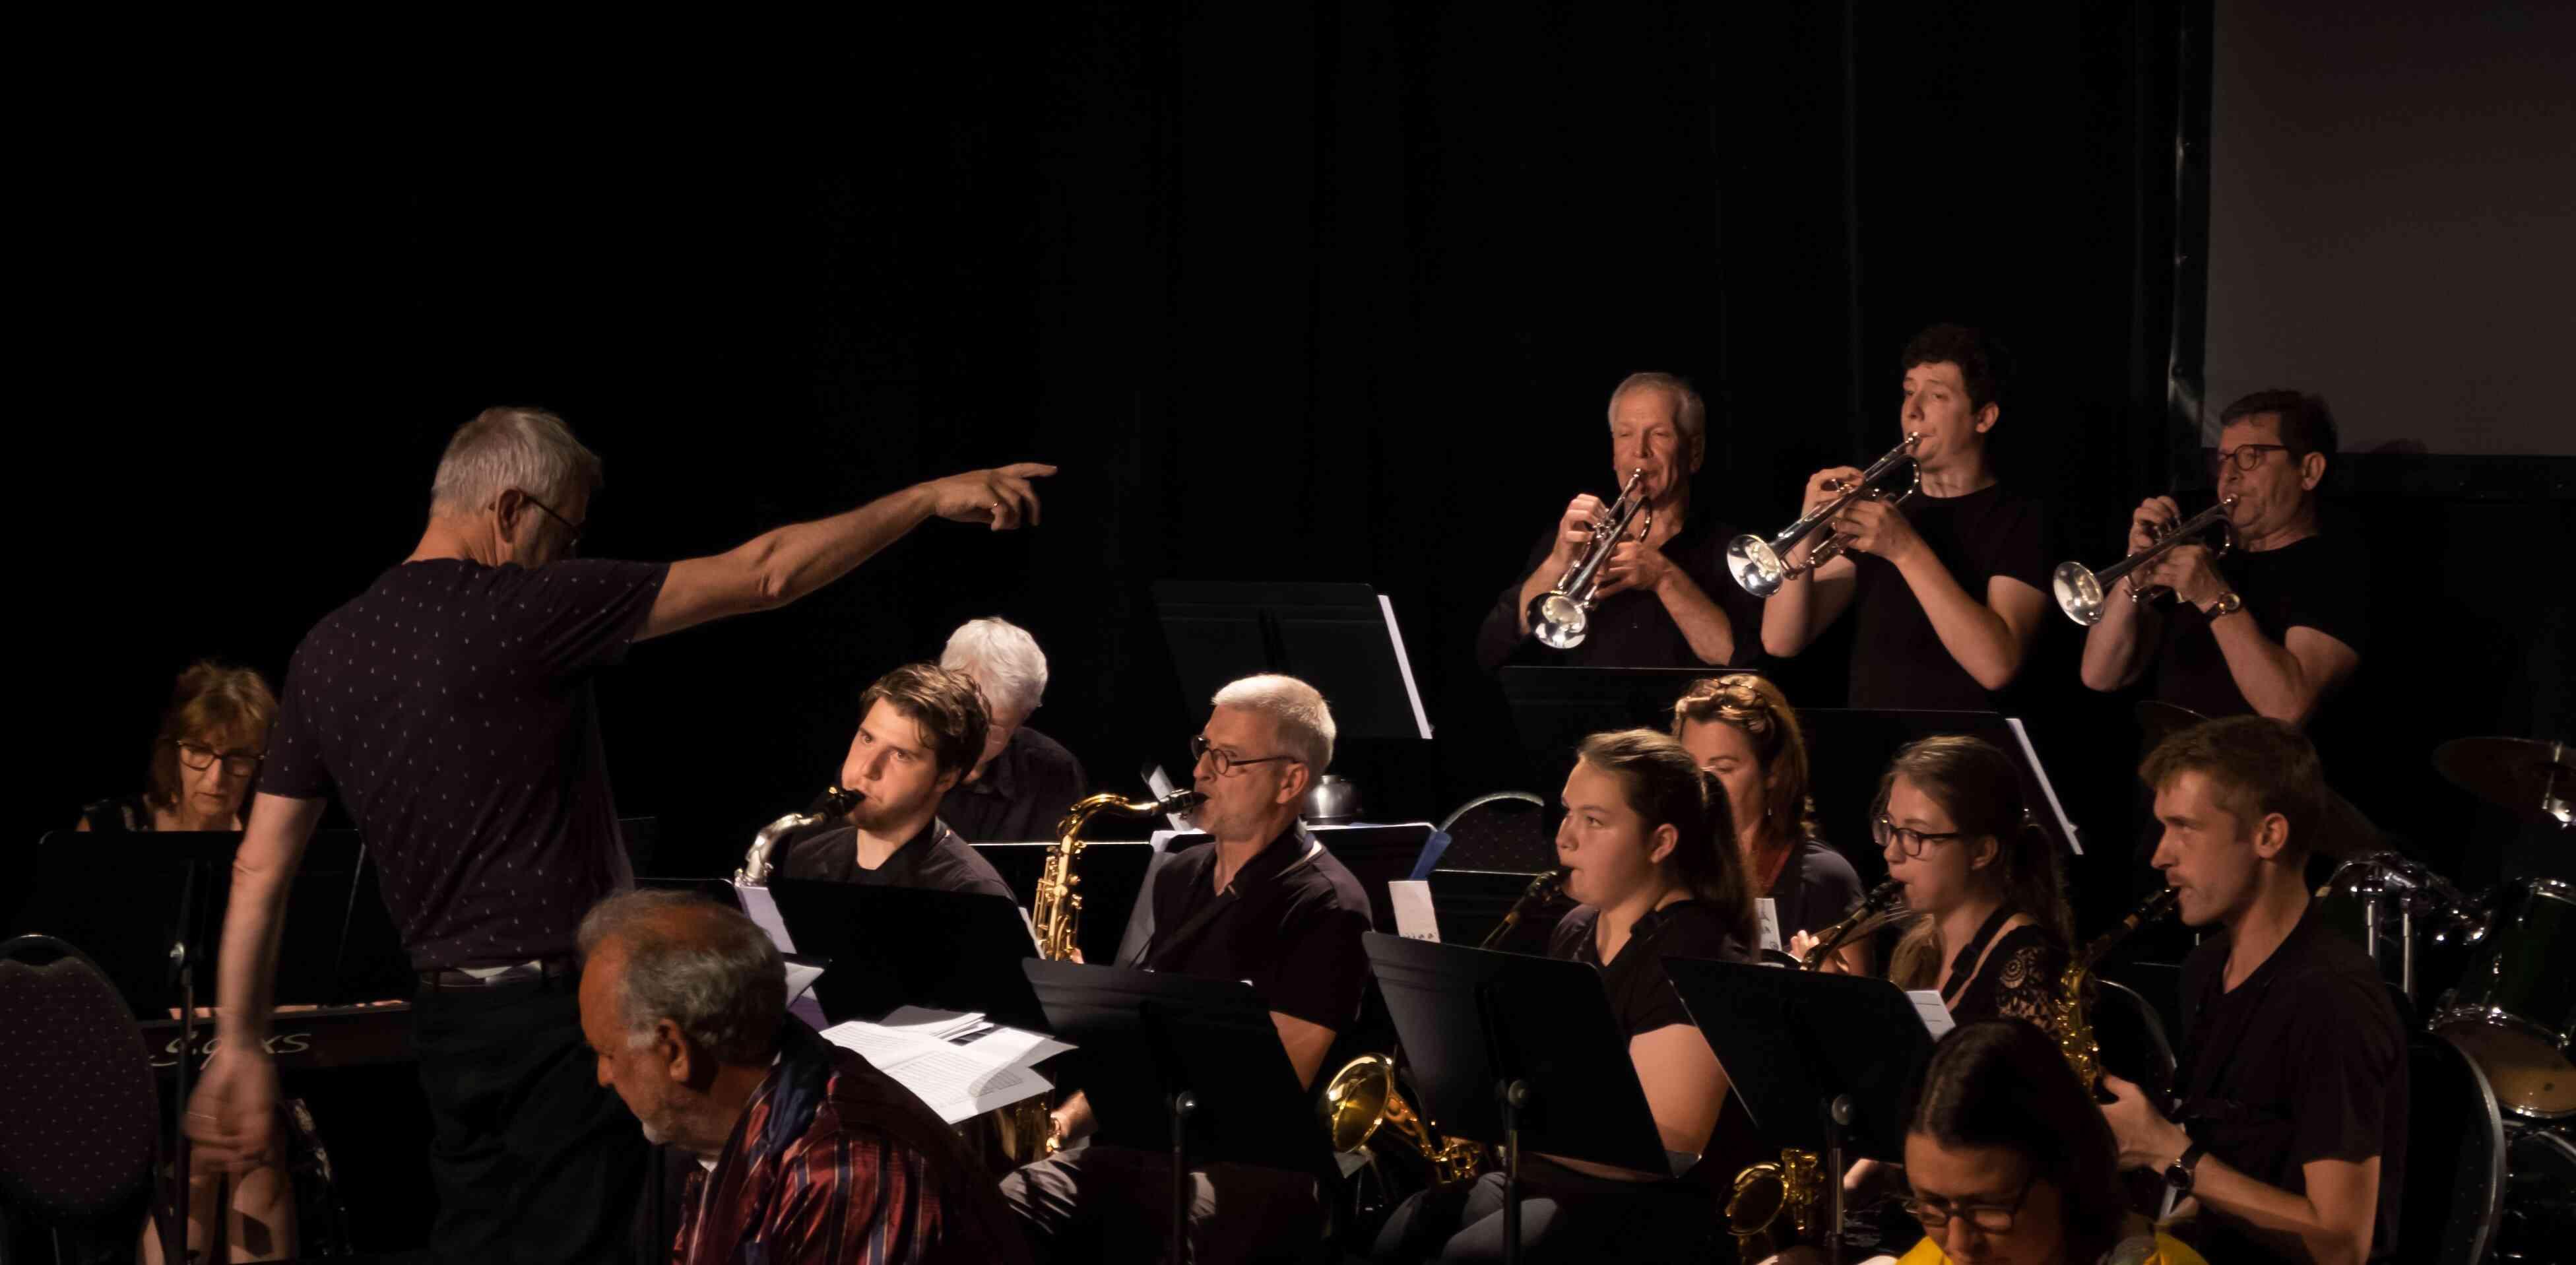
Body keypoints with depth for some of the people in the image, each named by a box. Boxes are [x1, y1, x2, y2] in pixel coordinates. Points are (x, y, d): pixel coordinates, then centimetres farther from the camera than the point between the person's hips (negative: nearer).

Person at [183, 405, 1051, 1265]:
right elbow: (763, 576, -12)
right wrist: (929, 499, -3)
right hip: (565, 1017, -7)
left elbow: (260, 868, 9)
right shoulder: (527, 609, -13)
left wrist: (239, 1048, 14)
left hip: (444, 1021, 7)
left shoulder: (325, 652, 7)